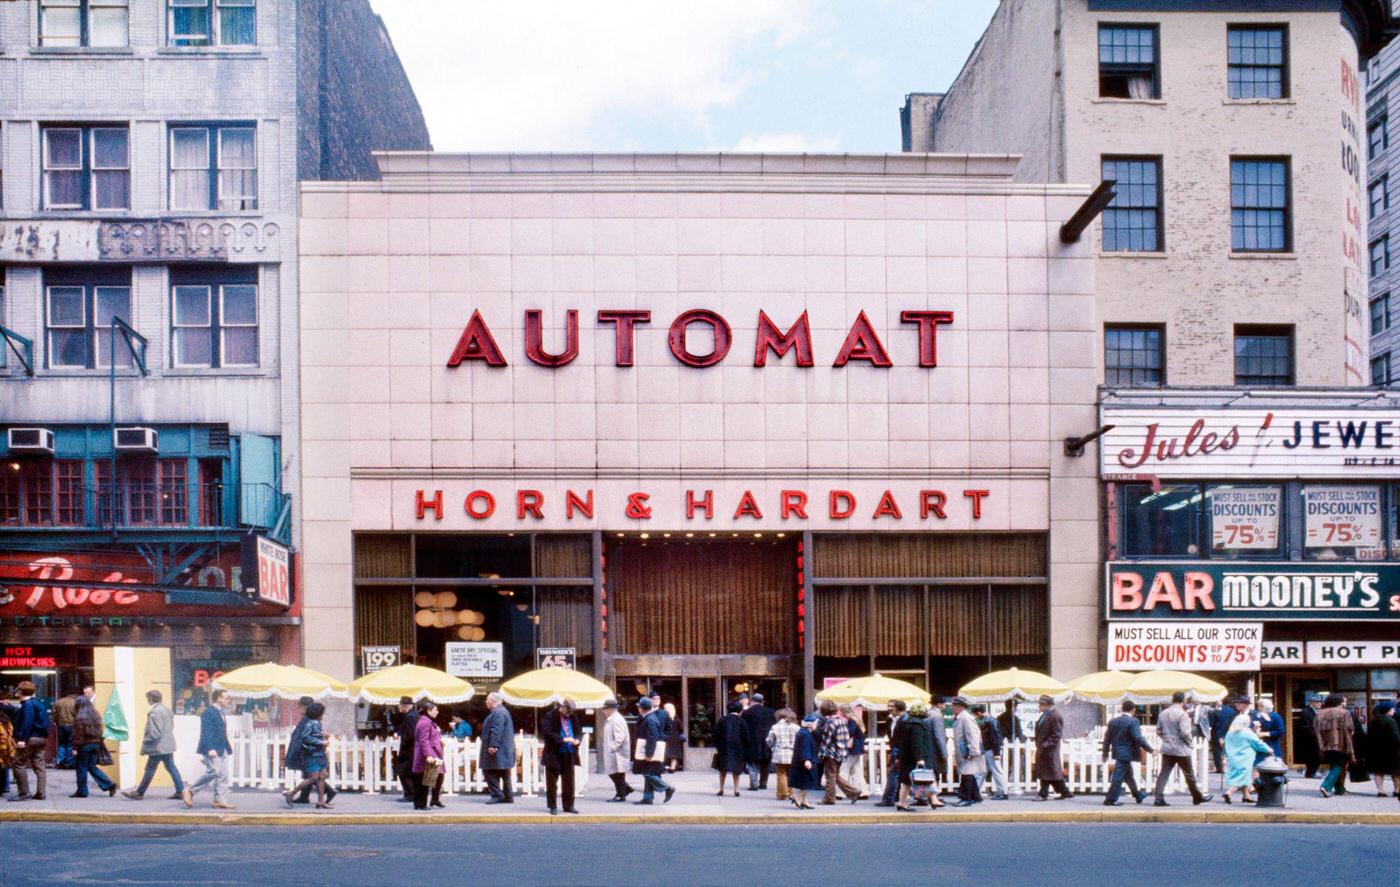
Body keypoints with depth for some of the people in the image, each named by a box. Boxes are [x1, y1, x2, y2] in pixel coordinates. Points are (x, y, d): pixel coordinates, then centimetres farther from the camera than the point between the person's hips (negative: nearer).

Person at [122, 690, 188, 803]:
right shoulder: (167, 709, 11)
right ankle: (180, 791, 6)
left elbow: (154, 732, -22)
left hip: (158, 747, -9)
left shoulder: (154, 712, -19)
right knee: (171, 768, 10)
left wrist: (146, 742, -11)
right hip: (168, 745, 9)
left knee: (150, 770, 1)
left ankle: (139, 793, 10)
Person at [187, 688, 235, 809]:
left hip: (222, 750, 10)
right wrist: (210, 749, -26)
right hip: (212, 749, -10)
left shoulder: (220, 712, 18)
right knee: (214, 772, -16)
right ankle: (191, 792, -2)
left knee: (223, 776, 5)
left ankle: (220, 801, 7)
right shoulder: (208, 712, -12)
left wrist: (228, 748, 19)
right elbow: (206, 732, -19)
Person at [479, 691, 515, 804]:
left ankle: (497, 795, -8)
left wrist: (493, 745, -27)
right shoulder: (502, 711, 19)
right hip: (504, 748, 11)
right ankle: (507, 797, 14)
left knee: (490, 771, -7)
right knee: (504, 773, 12)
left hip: (497, 749, -11)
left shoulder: (498, 712, -16)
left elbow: (497, 731, -25)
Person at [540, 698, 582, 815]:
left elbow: (578, 730, 16)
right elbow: (547, 732, -20)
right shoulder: (550, 716, -11)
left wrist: (577, 739, -7)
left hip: (569, 754, 5)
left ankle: (568, 805, 18)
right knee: (552, 782, 2)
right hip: (554, 754, -5)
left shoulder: (573, 716, 7)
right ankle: (553, 807, 10)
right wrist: (563, 739, -26)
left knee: (569, 781, 9)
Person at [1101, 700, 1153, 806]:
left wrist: (1105, 753, 17)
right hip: (1127, 753, -8)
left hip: (1117, 752, 8)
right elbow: (1138, 738, -21)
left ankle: (1137, 795, 38)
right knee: (1119, 777, -4)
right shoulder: (1133, 721, -14)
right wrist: (1150, 749, -14)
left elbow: (1107, 738, 9)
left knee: (1129, 774, 22)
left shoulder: (1113, 721, 6)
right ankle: (1110, 800, -3)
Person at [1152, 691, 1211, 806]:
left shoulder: (1163, 713, 6)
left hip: (1167, 748, 5)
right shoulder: (1182, 714, -15)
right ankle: (1198, 797, 23)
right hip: (1181, 749, -5)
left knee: (1163, 774, 3)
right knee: (1189, 774, 9)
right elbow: (1185, 732, -22)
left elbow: (1158, 731, 12)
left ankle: (1158, 799, -5)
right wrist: (1190, 740, -4)